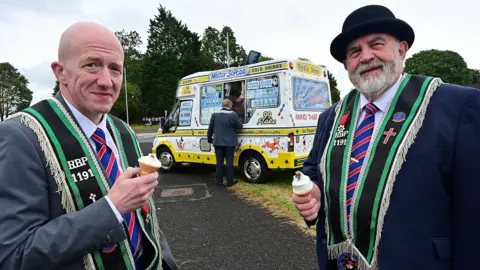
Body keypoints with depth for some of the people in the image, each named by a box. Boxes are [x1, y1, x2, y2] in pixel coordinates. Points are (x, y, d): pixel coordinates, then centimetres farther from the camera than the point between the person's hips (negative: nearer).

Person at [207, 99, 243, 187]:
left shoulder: (214, 114, 3)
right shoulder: (233, 114, -9)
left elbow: (210, 128, 7)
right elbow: (240, 126, -3)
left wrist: (209, 138, 21)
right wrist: (237, 124, 21)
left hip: (218, 142, 3)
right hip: (229, 142, -3)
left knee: (219, 162, 8)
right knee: (229, 162, 5)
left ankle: (219, 182, 12)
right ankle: (229, 182, 10)